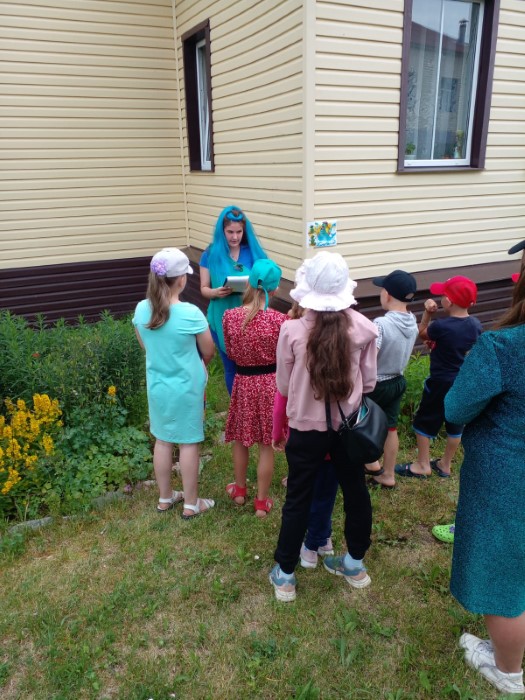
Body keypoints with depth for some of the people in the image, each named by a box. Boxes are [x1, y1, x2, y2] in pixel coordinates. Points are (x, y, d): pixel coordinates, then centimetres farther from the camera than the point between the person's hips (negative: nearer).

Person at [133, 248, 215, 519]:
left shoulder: (141, 310, -8)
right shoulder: (190, 313, -23)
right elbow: (209, 352, -9)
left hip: (157, 386, 5)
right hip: (187, 388, -5)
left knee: (162, 440, 17)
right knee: (188, 443, 9)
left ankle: (165, 498, 34)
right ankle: (191, 504, 23)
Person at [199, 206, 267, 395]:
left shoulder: (253, 251, -2)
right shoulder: (211, 254, -2)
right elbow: (204, 289, 1)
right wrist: (215, 292, -21)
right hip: (223, 320, 1)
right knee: (231, 367, 14)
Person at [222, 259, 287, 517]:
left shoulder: (230, 316, -12)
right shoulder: (278, 319, -19)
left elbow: (231, 354, 0)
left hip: (243, 382, 2)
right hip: (270, 384, -2)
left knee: (240, 438, 23)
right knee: (266, 445, 13)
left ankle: (239, 490, 42)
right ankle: (261, 501, 26)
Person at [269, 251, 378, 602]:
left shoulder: (293, 331, -17)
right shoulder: (364, 328, -12)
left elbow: (283, 386, -5)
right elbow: (369, 380, -1)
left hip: (307, 428, -2)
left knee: (298, 499, 13)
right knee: (356, 491, 22)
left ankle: (285, 574, 29)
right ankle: (355, 563, 40)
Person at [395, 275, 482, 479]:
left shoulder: (441, 326, -24)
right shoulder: (475, 325, -5)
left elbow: (422, 334, -3)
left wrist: (427, 313, -8)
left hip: (440, 383, -6)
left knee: (424, 422, 11)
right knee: (455, 424, 16)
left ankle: (422, 466, 21)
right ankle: (445, 465, 31)